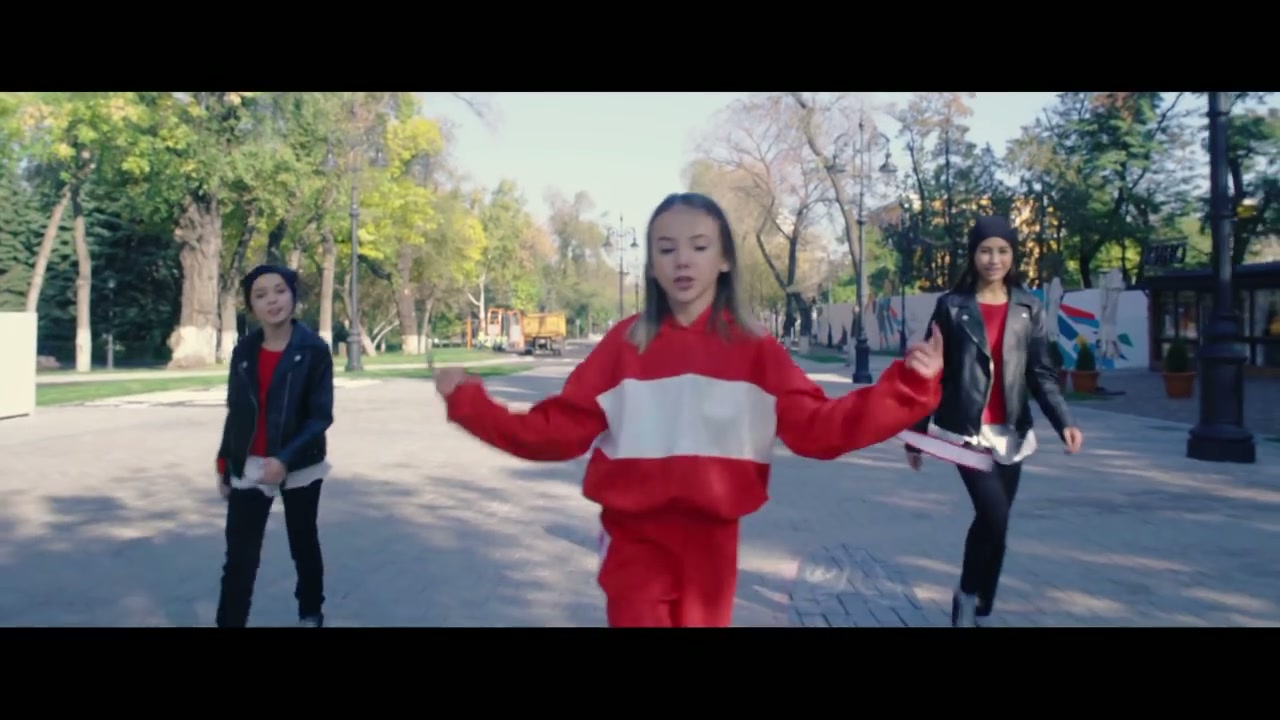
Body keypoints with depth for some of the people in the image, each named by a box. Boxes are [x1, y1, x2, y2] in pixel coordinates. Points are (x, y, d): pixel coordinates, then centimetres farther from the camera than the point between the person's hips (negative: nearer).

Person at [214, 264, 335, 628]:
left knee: (304, 546, 16)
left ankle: (311, 614, 36)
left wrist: (286, 459, -26)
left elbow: (321, 416, -14)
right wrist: (224, 464, 10)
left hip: (300, 468, -2)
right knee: (239, 557, -2)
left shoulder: (314, 350, -11)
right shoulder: (244, 351, 1)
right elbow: (235, 413, 9)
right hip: (248, 469, 2)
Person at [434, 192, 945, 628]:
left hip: (711, 541, 1)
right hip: (635, 540, -1)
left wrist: (907, 386, -21)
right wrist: (469, 403, -9)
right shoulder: (624, 344, -2)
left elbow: (817, 428, -10)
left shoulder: (754, 351, -2)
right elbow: (559, 430, -2)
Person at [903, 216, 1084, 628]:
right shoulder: (952, 306, -1)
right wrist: (916, 434, 0)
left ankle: (979, 610, 23)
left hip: (1010, 434, 3)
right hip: (964, 430, -3)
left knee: (992, 519, 8)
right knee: (994, 516, -16)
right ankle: (967, 596, 7)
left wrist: (1063, 422, -14)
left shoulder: (1029, 309, 6)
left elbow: (1041, 374, 2)